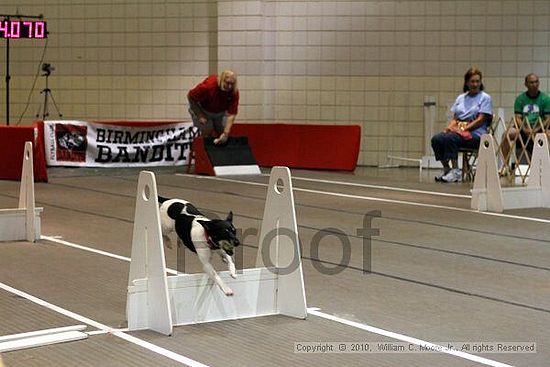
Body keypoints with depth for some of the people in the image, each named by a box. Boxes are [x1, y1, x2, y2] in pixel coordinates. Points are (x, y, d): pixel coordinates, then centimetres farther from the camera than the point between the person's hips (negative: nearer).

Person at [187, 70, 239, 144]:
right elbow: (190, 97, -25)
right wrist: (199, 115, -26)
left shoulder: (234, 92, -30)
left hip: (221, 112, 4)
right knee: (207, 133, -13)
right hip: (203, 110, -4)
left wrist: (226, 133, -38)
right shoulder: (208, 86, -40)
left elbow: (231, 114, -28)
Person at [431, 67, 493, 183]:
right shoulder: (461, 98, 21)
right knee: (436, 139, -22)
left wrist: (464, 129, -16)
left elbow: (481, 120, -7)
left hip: (476, 134, -6)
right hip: (458, 131, 6)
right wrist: (450, 127, -6)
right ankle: (446, 169, -9)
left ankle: (456, 172, -26)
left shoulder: (485, 98, 4)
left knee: (450, 138, -34)